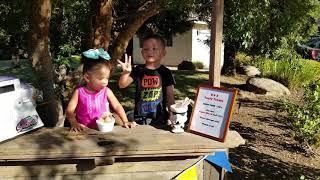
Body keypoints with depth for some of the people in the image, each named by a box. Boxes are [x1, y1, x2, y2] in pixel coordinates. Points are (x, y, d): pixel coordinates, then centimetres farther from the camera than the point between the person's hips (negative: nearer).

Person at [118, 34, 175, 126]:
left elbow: (170, 96, -1)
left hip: (159, 118, -1)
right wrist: (126, 72, -27)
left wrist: (171, 116, -2)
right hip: (139, 117, 1)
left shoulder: (165, 72, -2)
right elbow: (122, 85, -8)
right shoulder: (138, 70, 0)